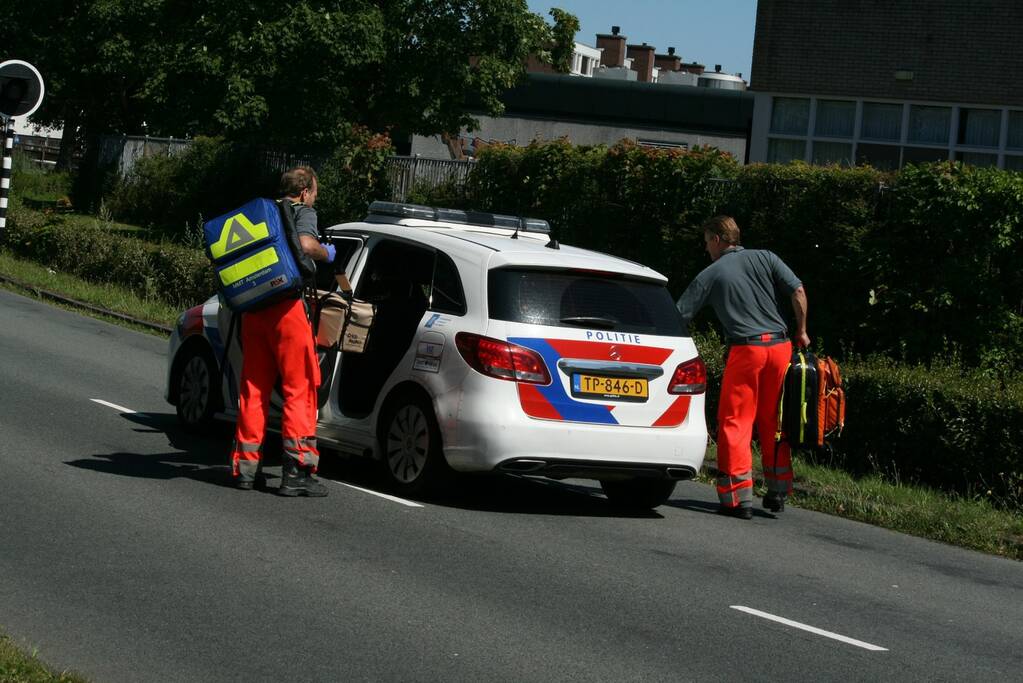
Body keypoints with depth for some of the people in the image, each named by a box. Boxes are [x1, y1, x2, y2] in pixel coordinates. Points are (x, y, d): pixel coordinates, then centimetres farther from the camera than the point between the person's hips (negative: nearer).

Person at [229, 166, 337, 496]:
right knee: (299, 390, -3)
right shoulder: (303, 212, 3)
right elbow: (306, 245, -16)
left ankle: (245, 466, 15)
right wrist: (327, 253, 3)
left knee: (253, 389, 13)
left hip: (252, 308, 6)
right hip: (287, 307, -6)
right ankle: (297, 473, -7)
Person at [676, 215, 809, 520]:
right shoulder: (764, 258, 10)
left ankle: (739, 497, -5)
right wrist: (801, 331, 12)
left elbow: (681, 316, 3)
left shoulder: (710, 274, 4)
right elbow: (798, 292, 2)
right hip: (780, 346, 4)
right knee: (773, 423, 15)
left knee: (735, 423, 1)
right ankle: (778, 492, 20)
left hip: (745, 349, -4)